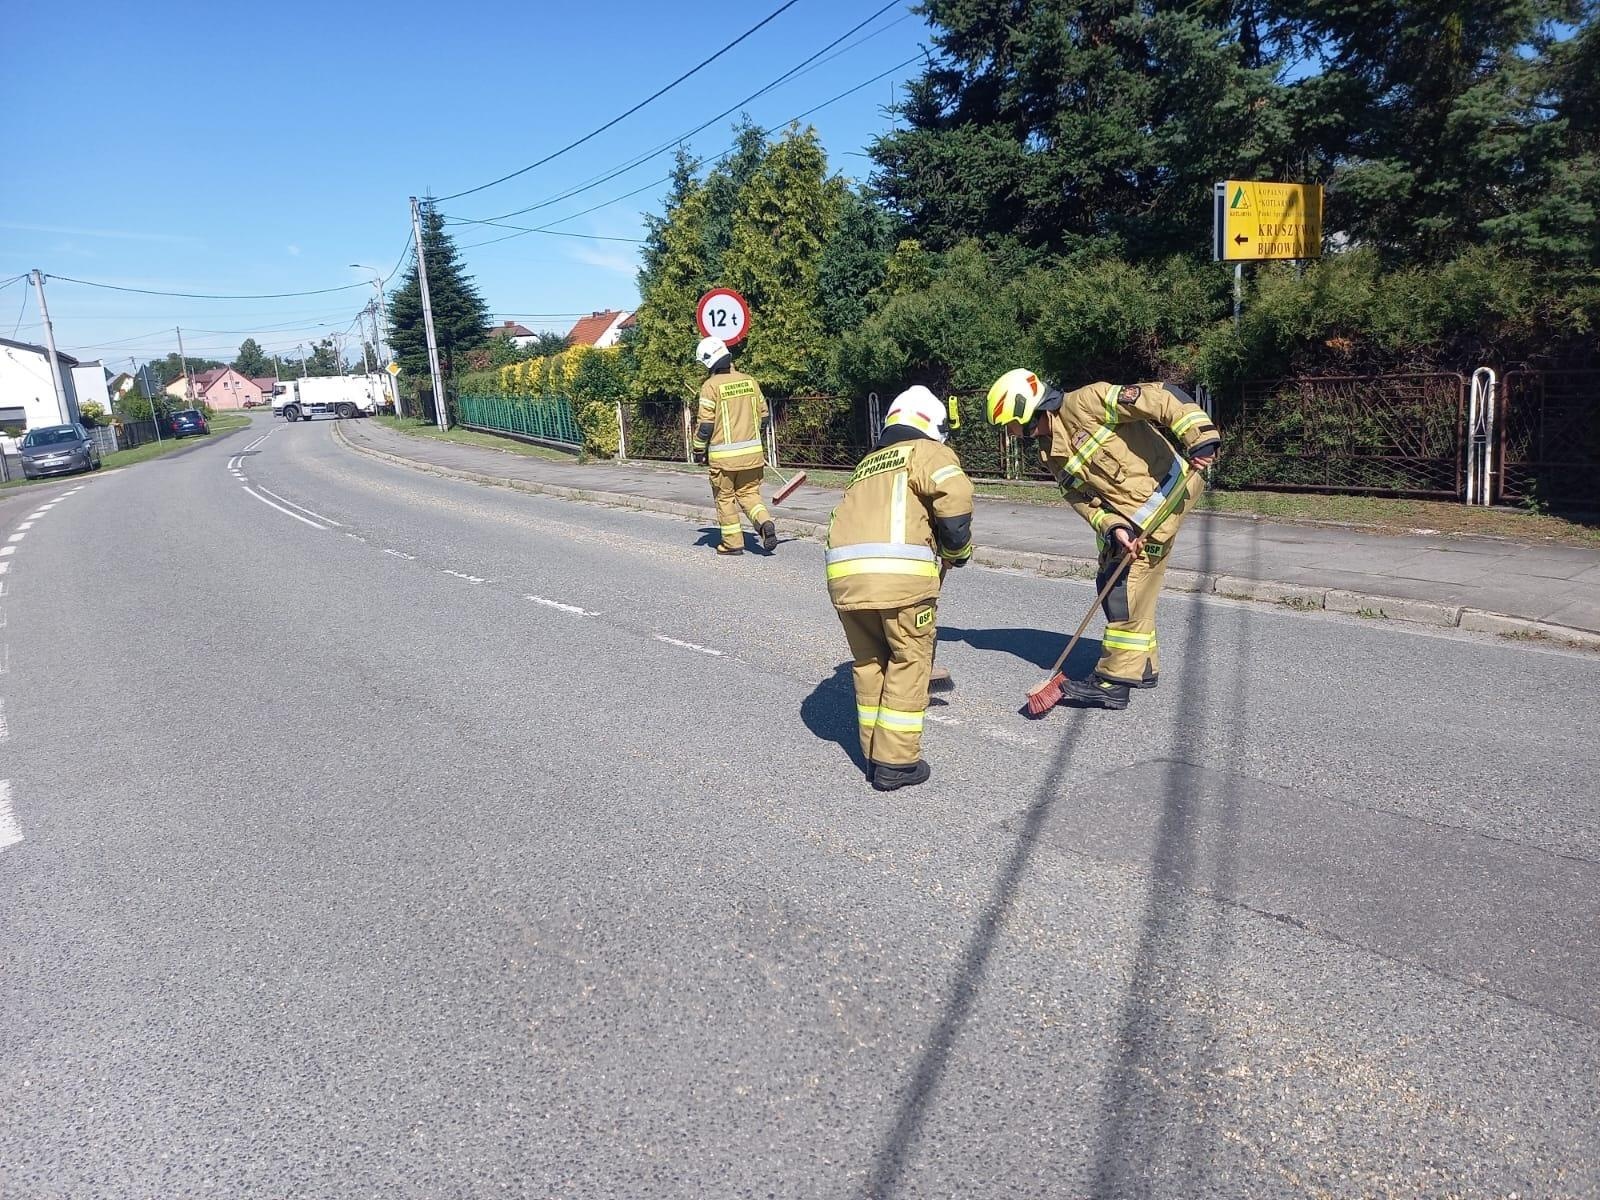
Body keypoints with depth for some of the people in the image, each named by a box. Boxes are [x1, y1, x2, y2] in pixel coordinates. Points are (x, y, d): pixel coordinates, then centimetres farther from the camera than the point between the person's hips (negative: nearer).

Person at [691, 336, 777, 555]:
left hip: (724, 455, -4)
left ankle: (733, 542, 14)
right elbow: (763, 413, 13)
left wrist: (699, 450, 1)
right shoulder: (749, 381, 5)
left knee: (725, 498, 10)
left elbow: (705, 423, -11)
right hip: (753, 451, 4)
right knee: (749, 493, 16)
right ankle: (765, 523, -8)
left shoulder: (711, 386, -10)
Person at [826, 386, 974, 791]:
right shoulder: (928, 452, 14)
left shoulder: (867, 463, 33)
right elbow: (955, 496, -6)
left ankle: (875, 756, 28)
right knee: (909, 661, 10)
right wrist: (957, 551, 10)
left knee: (869, 661, 20)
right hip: (899, 569, -5)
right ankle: (896, 763, 13)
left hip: (843, 570, 6)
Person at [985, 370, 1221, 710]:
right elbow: (1081, 499, 2)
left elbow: (1161, 398, -21)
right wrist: (1113, 528, -17)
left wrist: (1201, 440, -30)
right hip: (1125, 511, 9)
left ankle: (1114, 682, -3)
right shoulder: (1051, 454, 9)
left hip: (1164, 491, -9)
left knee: (1127, 588, -9)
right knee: (1111, 582, 14)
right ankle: (1142, 665, 29)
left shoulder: (1084, 403, -17)